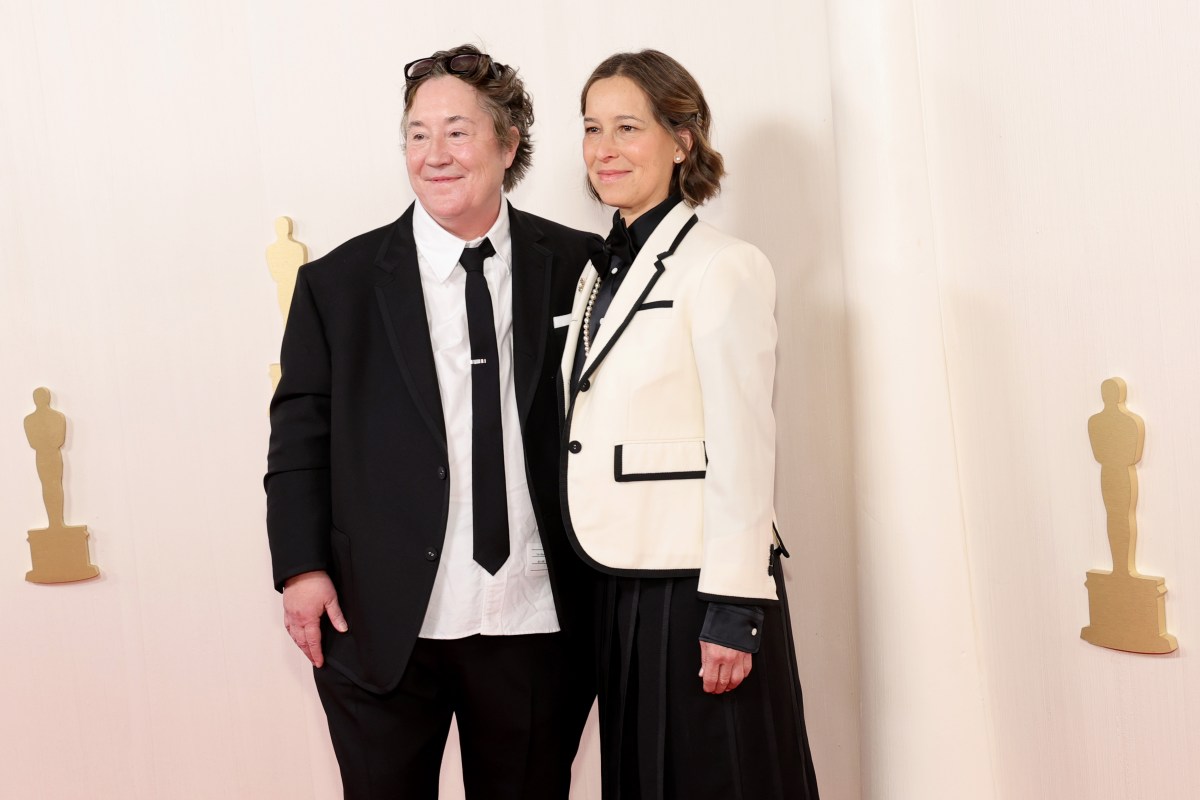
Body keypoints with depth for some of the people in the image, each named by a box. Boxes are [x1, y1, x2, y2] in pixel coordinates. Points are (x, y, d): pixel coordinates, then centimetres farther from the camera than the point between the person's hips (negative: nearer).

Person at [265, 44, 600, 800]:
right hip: (383, 625, 0)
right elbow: (300, 433, 2)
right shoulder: (338, 283, 1)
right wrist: (302, 567, -6)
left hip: (536, 624, 1)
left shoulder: (578, 267, 1)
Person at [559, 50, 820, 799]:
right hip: (621, 587, 7)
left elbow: (742, 451, -14)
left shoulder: (722, 267, -10)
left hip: (698, 584, -7)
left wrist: (730, 611, -16)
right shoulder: (601, 273, 12)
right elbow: (593, 437, 13)